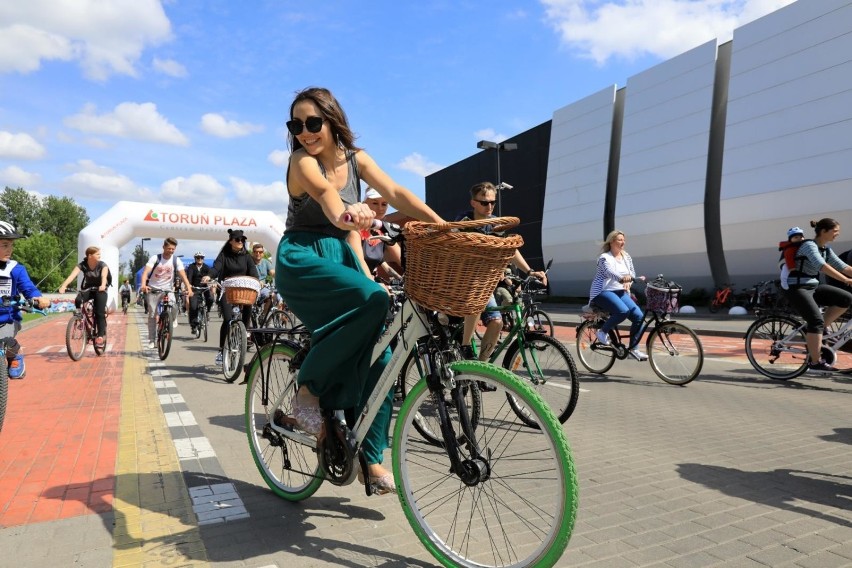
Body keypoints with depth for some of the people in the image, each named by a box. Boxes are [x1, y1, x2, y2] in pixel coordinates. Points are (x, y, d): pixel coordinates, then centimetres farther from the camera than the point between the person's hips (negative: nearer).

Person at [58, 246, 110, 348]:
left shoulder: (102, 265, -16)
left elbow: (104, 275, -36)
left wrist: (103, 285, -58)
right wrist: (63, 286, -46)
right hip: (87, 289, 2)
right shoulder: (82, 265, -12)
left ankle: (100, 335, -9)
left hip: (100, 290, -2)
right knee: (77, 301, -29)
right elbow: (72, 275, -28)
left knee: (100, 312, -16)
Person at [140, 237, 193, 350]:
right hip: (153, 290, 0)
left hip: (168, 289, 0)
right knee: (152, 314, 0)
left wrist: (189, 288, -32)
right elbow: (146, 272, -19)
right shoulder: (155, 258, -8)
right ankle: (151, 340, 10)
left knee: (174, 306, -27)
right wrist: (143, 284, -39)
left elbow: (182, 275, -16)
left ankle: (172, 321, 3)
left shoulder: (176, 260, -5)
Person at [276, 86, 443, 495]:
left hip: (341, 258, 5)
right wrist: (343, 214, -56)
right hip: (303, 261, -5)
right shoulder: (302, 162, -10)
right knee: (373, 300, -33)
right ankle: (308, 389, -15)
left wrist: (444, 225, -24)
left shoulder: (356, 159, 5)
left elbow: (396, 193, -9)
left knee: (379, 356, -7)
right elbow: (323, 191, -32)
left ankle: (371, 460, 7)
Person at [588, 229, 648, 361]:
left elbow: (632, 273, 8)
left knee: (639, 316, -13)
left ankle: (633, 348, 0)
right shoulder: (604, 257, -9)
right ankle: (603, 331, -9)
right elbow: (609, 272, -28)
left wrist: (628, 282, -16)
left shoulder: (626, 257, 12)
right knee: (623, 311, -33)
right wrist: (622, 278, -49)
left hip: (621, 292, 7)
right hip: (603, 292, -6)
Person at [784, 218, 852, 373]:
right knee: (816, 320, -20)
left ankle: (814, 330, 3)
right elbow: (822, 266, -30)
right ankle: (814, 362, -14)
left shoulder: (826, 249, 12)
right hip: (797, 288, -9)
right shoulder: (809, 245, -15)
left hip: (813, 286, 9)